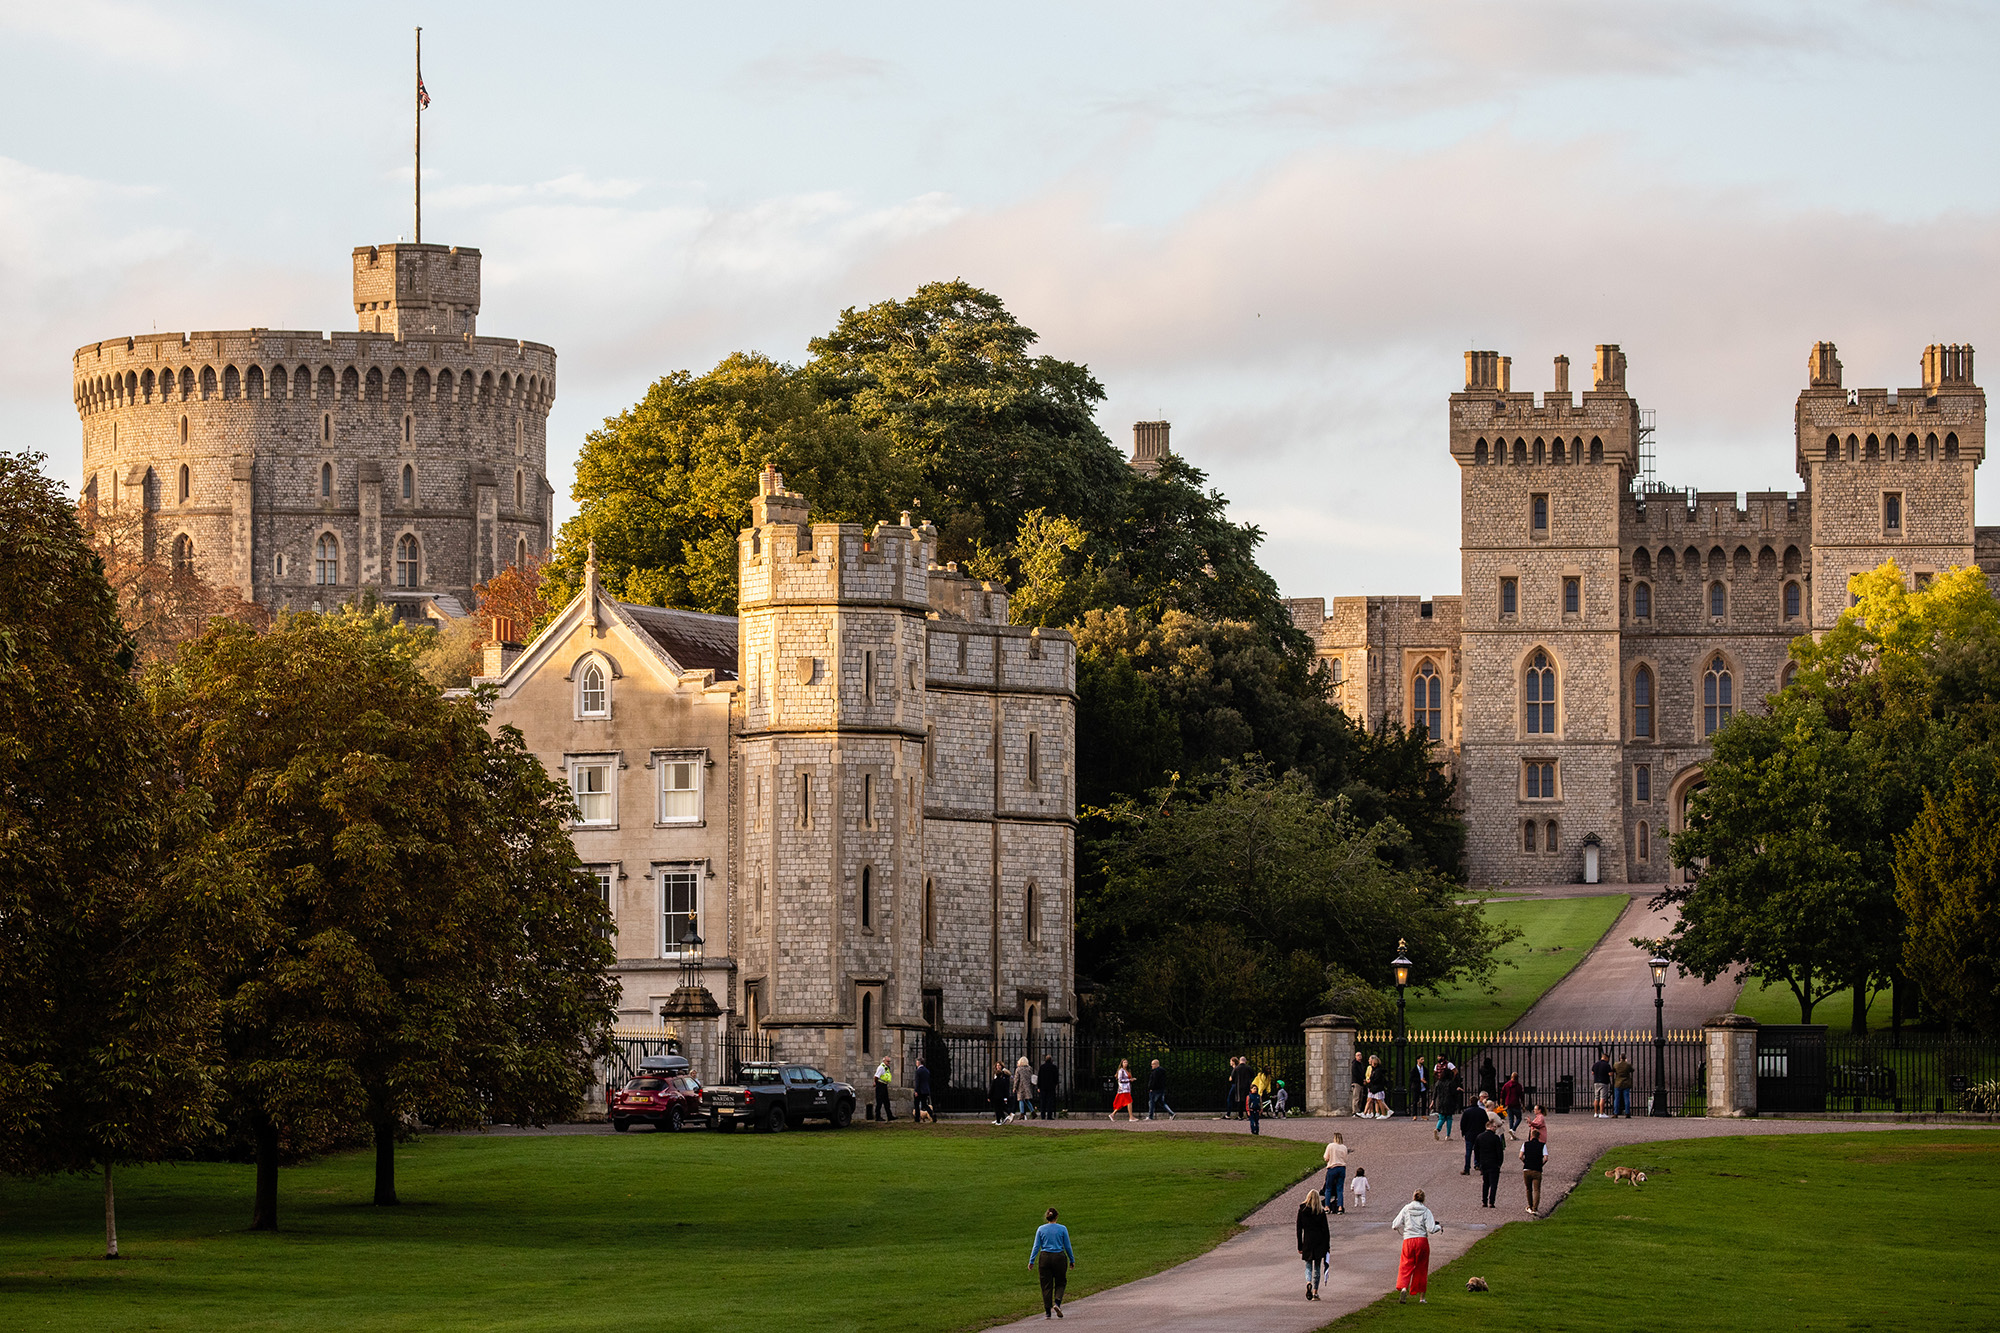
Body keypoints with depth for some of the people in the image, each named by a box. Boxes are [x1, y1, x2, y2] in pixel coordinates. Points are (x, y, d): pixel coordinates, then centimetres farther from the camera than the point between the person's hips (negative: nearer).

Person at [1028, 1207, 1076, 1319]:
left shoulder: (1041, 1229, 0)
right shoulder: (1062, 1229, -3)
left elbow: (1036, 1246, 0)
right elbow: (1067, 1246, 1)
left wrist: (1031, 1261, 5)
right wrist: (1072, 1260, 12)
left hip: (1045, 1258, 1)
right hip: (1059, 1258, -1)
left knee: (1046, 1285, 6)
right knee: (1060, 1282, 14)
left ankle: (1047, 1312, 6)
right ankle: (1057, 1302, -10)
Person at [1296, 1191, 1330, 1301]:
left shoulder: (1302, 1210, -1)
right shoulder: (1321, 1212, -3)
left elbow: (1299, 1229, 2)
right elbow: (1326, 1230, -2)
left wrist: (1300, 1246, 7)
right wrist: (1327, 1247, 4)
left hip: (1307, 1240, 0)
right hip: (1319, 1241, 0)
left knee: (1308, 1266, 10)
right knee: (1317, 1267, 10)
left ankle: (1308, 1283, -20)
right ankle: (1315, 1292, 9)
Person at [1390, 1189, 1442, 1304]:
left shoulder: (1406, 1209, 3)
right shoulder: (1426, 1211, 0)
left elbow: (1395, 1226, 2)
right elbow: (1431, 1230, -7)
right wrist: (1439, 1227, 14)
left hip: (1408, 1240, 0)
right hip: (1422, 1241, 0)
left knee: (1406, 1266, 1)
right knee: (1421, 1269, 10)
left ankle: (1403, 1287, -27)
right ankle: (1421, 1297, 15)